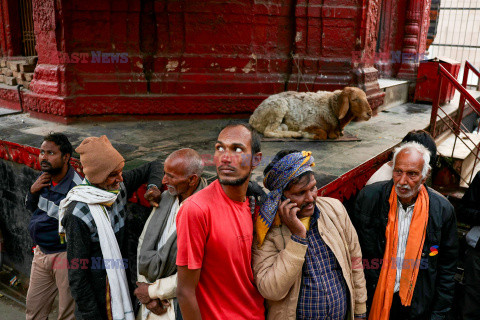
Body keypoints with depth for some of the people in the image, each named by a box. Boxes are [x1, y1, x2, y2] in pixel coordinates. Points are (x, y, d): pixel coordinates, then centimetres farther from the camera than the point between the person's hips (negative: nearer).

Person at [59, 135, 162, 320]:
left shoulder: (119, 186, -7)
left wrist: (153, 187, -12)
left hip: (121, 282, 6)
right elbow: (77, 275, -18)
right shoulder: (78, 214, -24)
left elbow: (152, 167, 9)